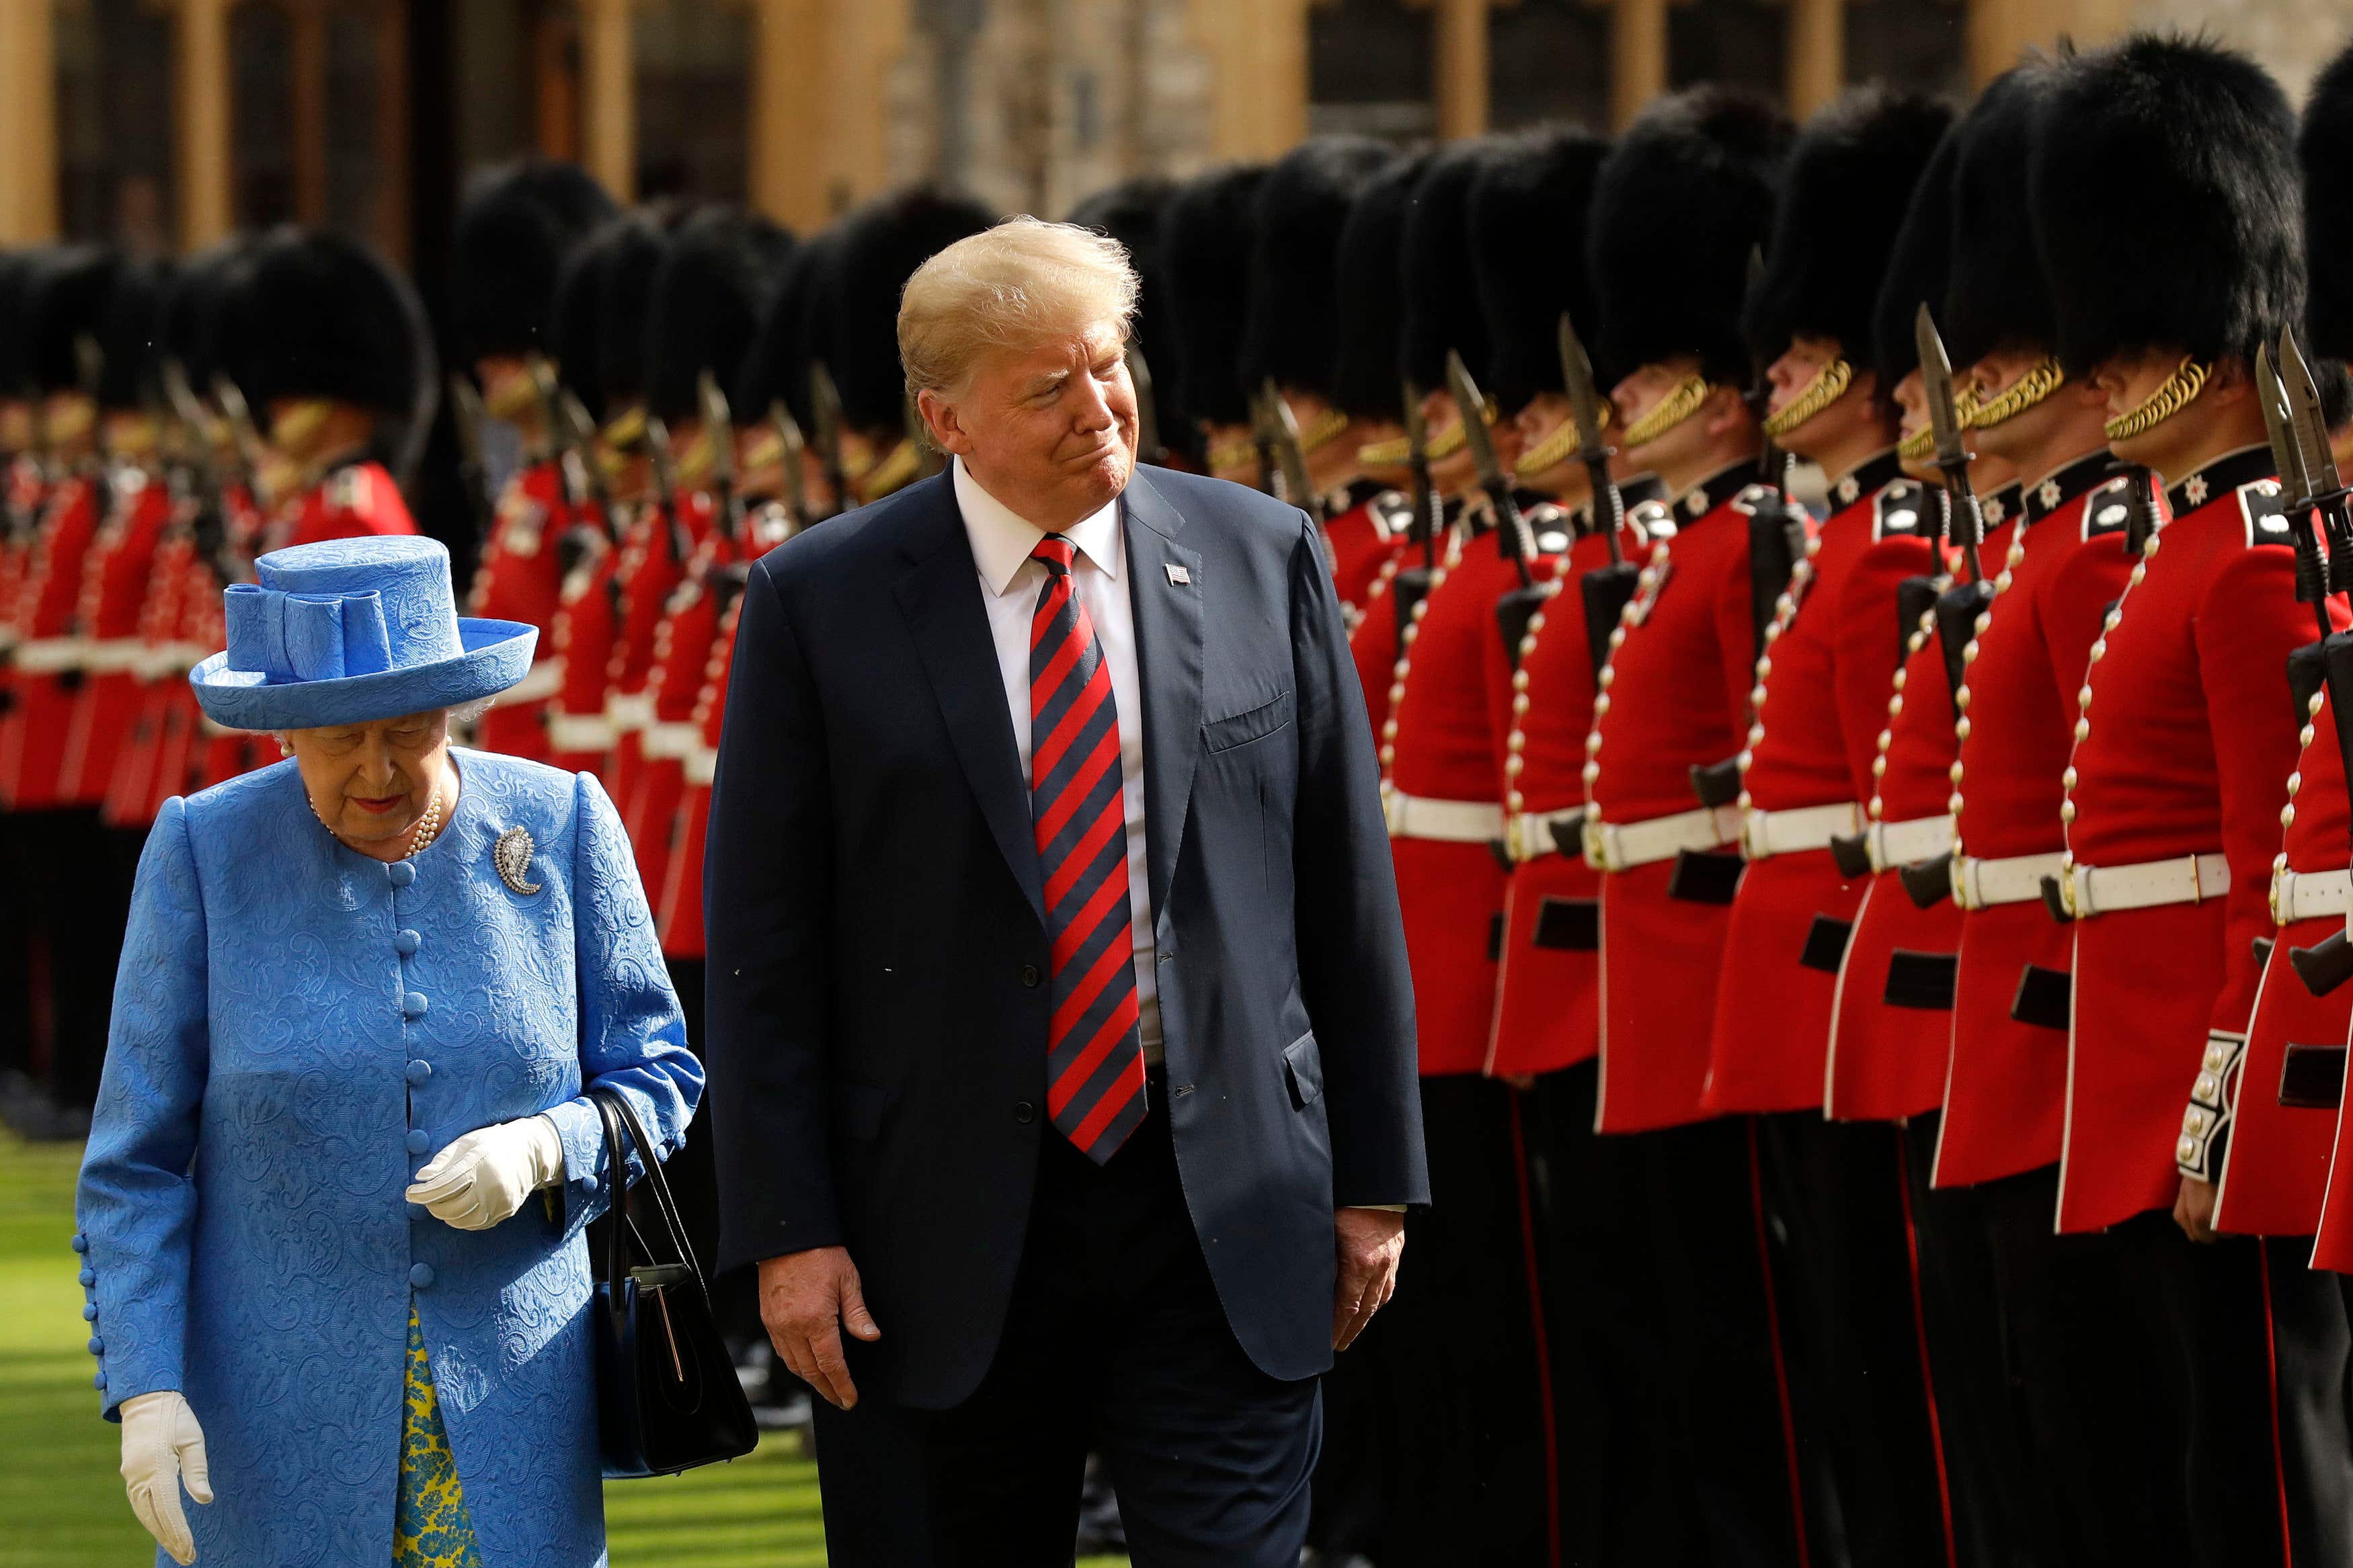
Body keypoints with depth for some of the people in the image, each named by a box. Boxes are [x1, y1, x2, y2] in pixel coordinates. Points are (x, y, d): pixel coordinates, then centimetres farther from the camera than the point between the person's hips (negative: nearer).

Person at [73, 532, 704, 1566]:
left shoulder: (559, 830, -1)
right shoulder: (203, 854, -5)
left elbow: (654, 1076, 6)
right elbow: (137, 1159, -2)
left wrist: (543, 1151, -15)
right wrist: (144, 1392, -10)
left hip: (507, 1401, 1)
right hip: (277, 1405, -1)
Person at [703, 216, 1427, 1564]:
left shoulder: (1262, 559, 4)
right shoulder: (820, 604, -2)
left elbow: (1348, 889, 7)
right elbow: (762, 942, -1)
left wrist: (1374, 1183, 5)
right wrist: (789, 1229, -7)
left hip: (1226, 1228, 1)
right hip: (945, 1239, -1)